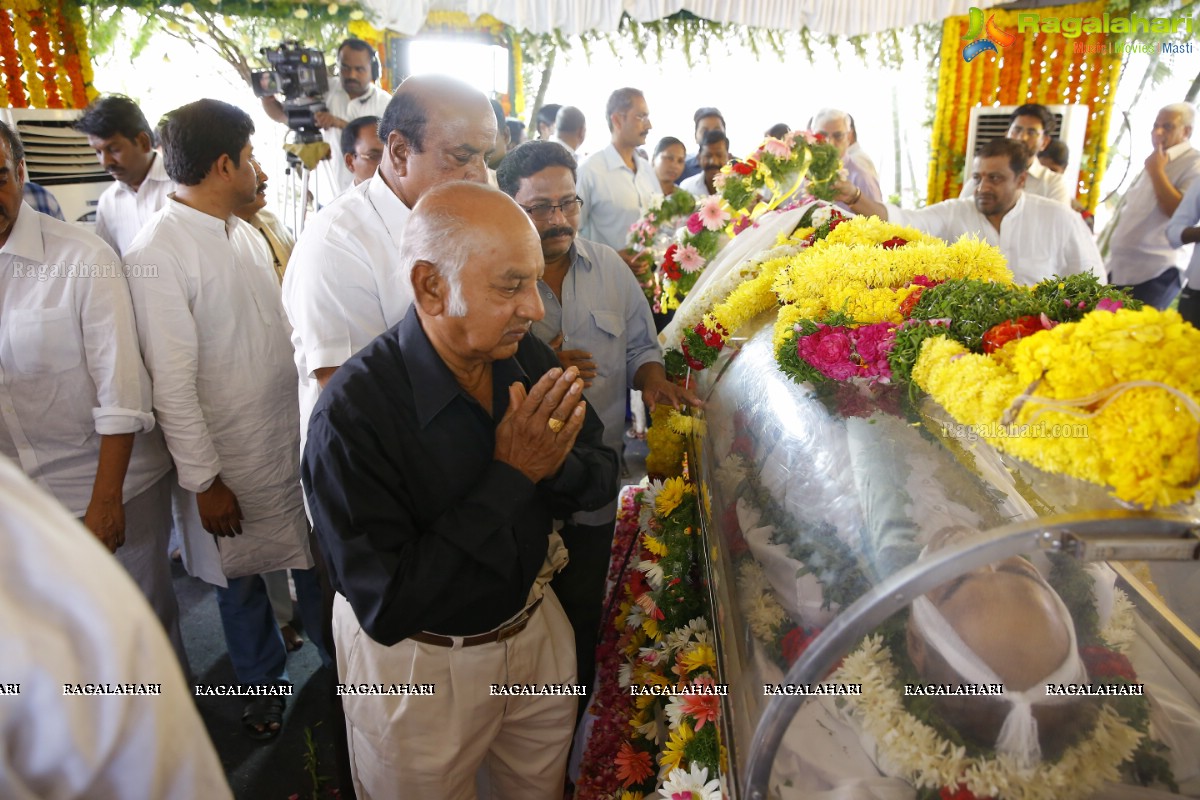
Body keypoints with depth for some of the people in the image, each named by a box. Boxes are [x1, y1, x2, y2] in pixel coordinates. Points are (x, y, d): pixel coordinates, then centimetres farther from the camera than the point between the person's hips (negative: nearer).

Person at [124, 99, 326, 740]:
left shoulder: (245, 232, 4)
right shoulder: (157, 254, -18)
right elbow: (172, 385, -18)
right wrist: (204, 482, -15)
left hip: (295, 438, 6)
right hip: (228, 459, -5)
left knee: (316, 559, 17)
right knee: (240, 578, 16)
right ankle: (263, 680, 40)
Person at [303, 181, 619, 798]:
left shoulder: (529, 360, -11)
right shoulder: (352, 412, -29)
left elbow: (602, 479, -2)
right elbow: (384, 605, -30)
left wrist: (556, 465, -26)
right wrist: (510, 477, -30)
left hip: (537, 630, 5)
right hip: (417, 665, -4)